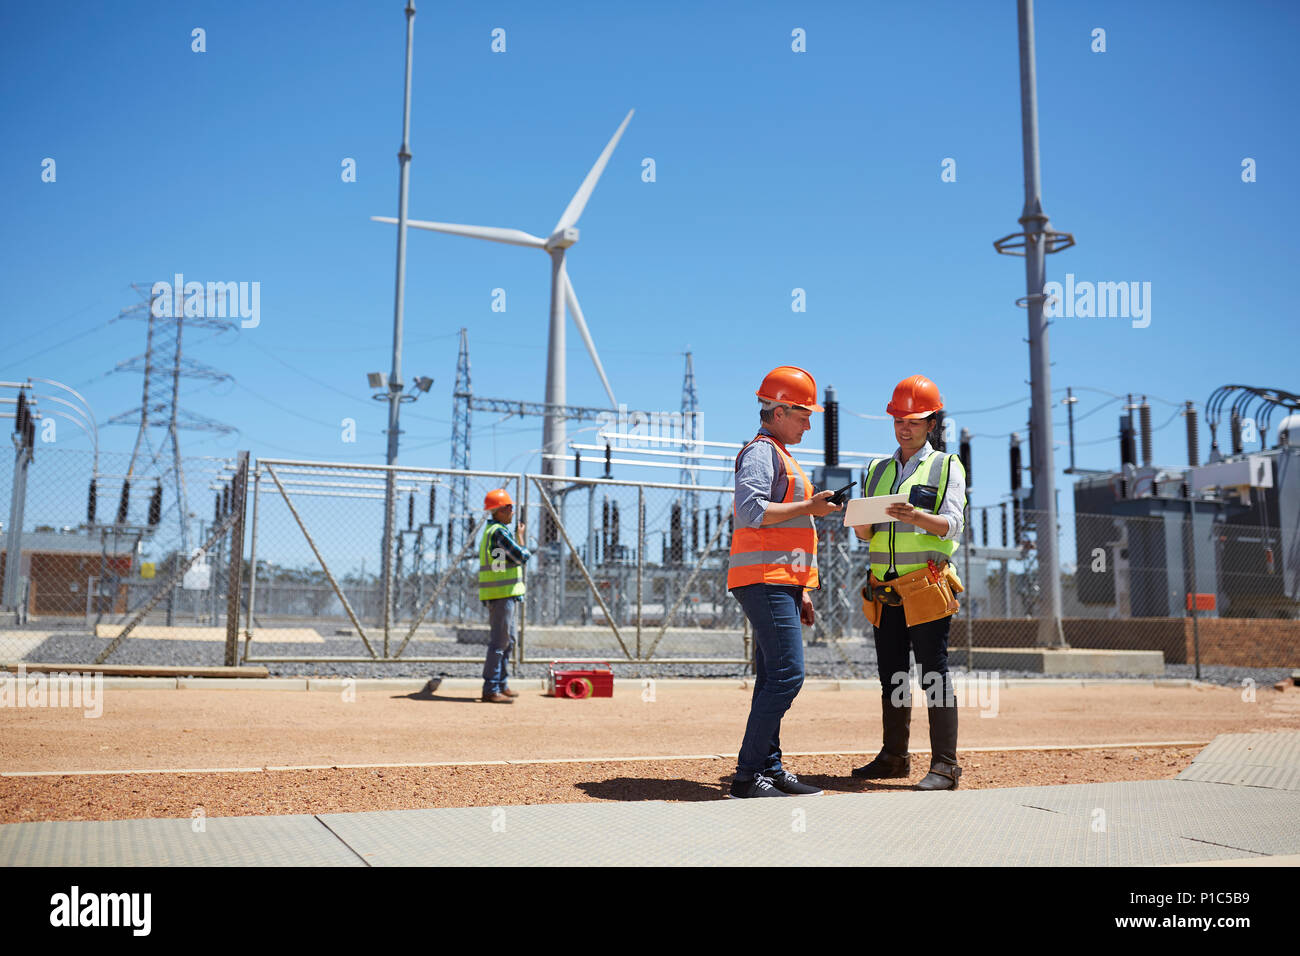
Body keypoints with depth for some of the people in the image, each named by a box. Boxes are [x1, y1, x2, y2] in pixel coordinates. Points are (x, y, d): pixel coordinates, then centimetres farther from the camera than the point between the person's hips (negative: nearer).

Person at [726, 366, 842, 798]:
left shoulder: (781, 456, 26)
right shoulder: (761, 451, -6)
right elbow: (750, 510, -22)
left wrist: (801, 593, 22)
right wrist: (808, 508, -18)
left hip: (781, 585, 10)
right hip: (765, 580, -10)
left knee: (774, 678, 9)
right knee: (786, 675, -14)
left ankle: (770, 771, 14)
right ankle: (746, 776, -12)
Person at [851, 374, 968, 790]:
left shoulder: (947, 466, 5)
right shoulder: (877, 470, 19)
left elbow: (953, 525, -8)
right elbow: (865, 533, 15)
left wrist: (916, 517, -27)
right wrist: (862, 522, -9)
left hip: (926, 585, -5)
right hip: (884, 589, 5)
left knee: (934, 675, -7)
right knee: (891, 675, 10)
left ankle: (944, 766, -3)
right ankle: (894, 757, 20)